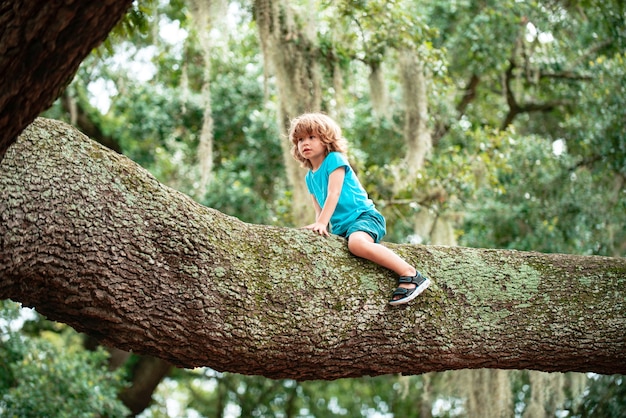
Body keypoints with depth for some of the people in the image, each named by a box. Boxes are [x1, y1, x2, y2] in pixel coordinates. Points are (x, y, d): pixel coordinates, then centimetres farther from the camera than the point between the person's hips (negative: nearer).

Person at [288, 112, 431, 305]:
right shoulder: (310, 177, 18)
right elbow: (319, 209, 19)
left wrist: (321, 223, -23)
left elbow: (333, 194, -14)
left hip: (364, 216, -9)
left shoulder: (334, 159, -4)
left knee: (357, 242, -39)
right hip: (340, 227, 9)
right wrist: (320, 229, 0)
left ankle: (410, 274, -37)